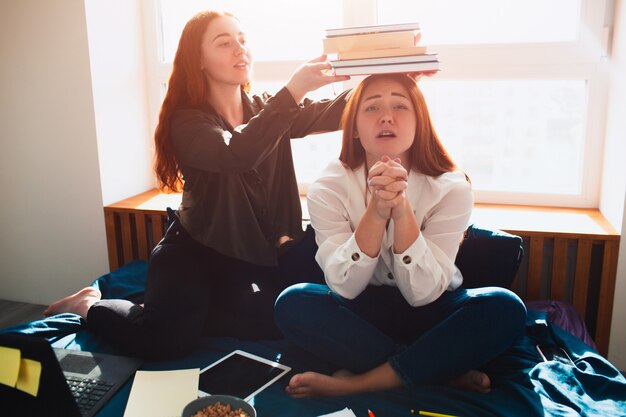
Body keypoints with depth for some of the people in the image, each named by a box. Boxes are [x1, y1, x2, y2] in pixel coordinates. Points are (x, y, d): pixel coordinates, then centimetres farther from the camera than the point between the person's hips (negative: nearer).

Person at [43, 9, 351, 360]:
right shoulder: (188, 121, -13)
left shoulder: (266, 109, 2)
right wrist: (293, 90, -42)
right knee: (164, 341, -26)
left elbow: (331, 114, -15)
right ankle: (91, 305, 8)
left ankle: (185, 312, 3)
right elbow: (237, 154, -35)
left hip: (257, 251, 5)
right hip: (196, 250, -5)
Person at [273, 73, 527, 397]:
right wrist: (376, 211, -36)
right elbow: (344, 286, -21)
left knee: (506, 308, -27)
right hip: (363, 312, 0)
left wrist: (402, 209, -35)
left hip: (430, 312, 0)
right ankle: (446, 372, -20)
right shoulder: (328, 187, -13)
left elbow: (423, 293, -20)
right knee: (292, 303, -28)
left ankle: (356, 383, -24)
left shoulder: (451, 188, -14)